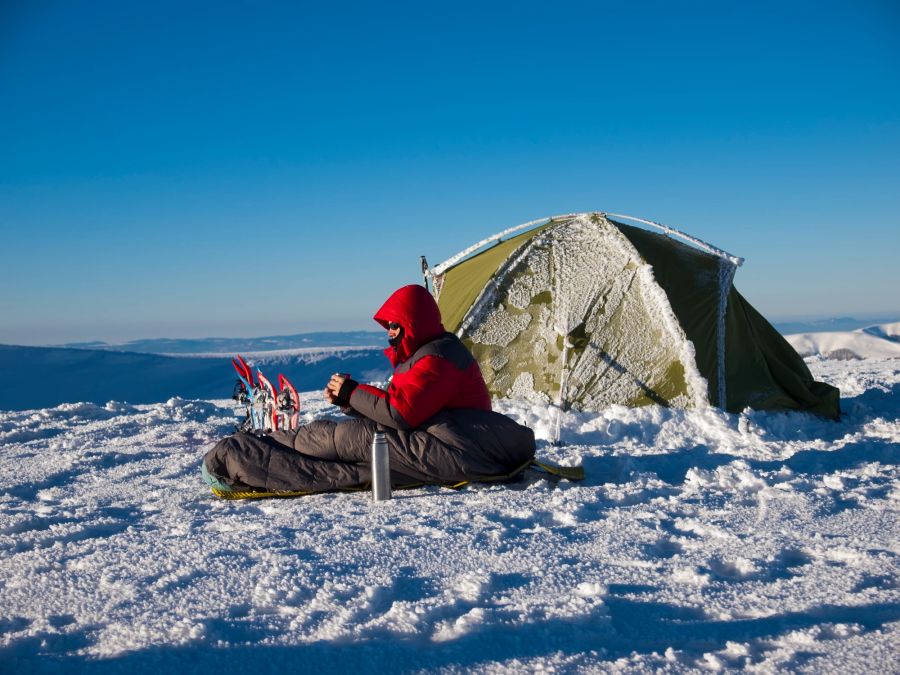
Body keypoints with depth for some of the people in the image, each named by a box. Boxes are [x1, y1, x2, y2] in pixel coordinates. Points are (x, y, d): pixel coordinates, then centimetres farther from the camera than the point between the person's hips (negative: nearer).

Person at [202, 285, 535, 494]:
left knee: (350, 439, -17)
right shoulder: (424, 353, 20)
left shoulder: (438, 360, -15)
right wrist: (348, 401, 0)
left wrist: (352, 392, -11)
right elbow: (398, 405, 15)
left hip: (450, 452, -10)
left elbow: (400, 413, -23)